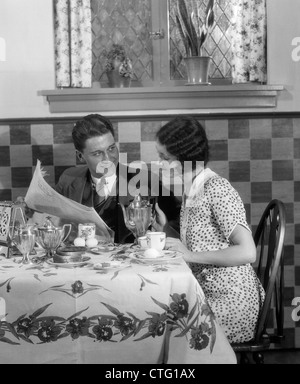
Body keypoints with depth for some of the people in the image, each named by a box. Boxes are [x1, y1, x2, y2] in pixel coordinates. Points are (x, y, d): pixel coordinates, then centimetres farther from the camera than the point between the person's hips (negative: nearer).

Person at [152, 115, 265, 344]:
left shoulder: (217, 189, -19)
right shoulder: (191, 190, 7)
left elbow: (247, 253, -25)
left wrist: (191, 254, -21)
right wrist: (164, 229, -2)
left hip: (231, 301, -7)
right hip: (206, 291, 7)